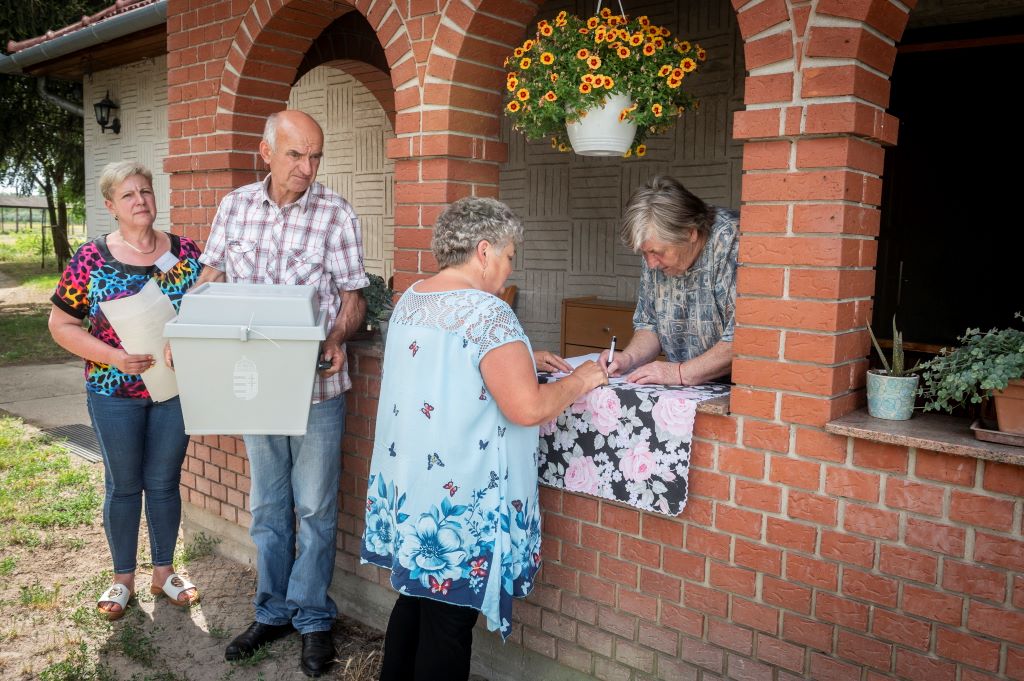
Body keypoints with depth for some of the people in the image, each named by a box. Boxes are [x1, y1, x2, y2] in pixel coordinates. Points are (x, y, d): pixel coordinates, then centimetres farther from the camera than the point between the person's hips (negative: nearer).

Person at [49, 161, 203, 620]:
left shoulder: (184, 252, -1)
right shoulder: (91, 259, -6)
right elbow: (61, 324, -4)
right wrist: (113, 356, -17)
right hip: (115, 392, -1)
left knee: (164, 481, 12)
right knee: (123, 484, 11)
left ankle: (164, 572, 29)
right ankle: (123, 578, 29)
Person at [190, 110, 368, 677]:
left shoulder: (337, 215, -8)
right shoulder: (235, 206, 3)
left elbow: (353, 297, -5)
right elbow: (212, 278, 11)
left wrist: (337, 338, -25)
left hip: (316, 384, -4)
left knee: (314, 507, 6)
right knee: (267, 506, 16)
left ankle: (313, 619, 23)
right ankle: (273, 612, 32)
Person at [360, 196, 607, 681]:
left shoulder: (409, 300, 8)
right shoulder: (487, 312, -19)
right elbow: (528, 408, -23)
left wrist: (519, 359, 17)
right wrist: (580, 381, -6)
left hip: (407, 489, 8)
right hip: (458, 499, -8)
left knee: (414, 597, 23)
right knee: (448, 621, 7)